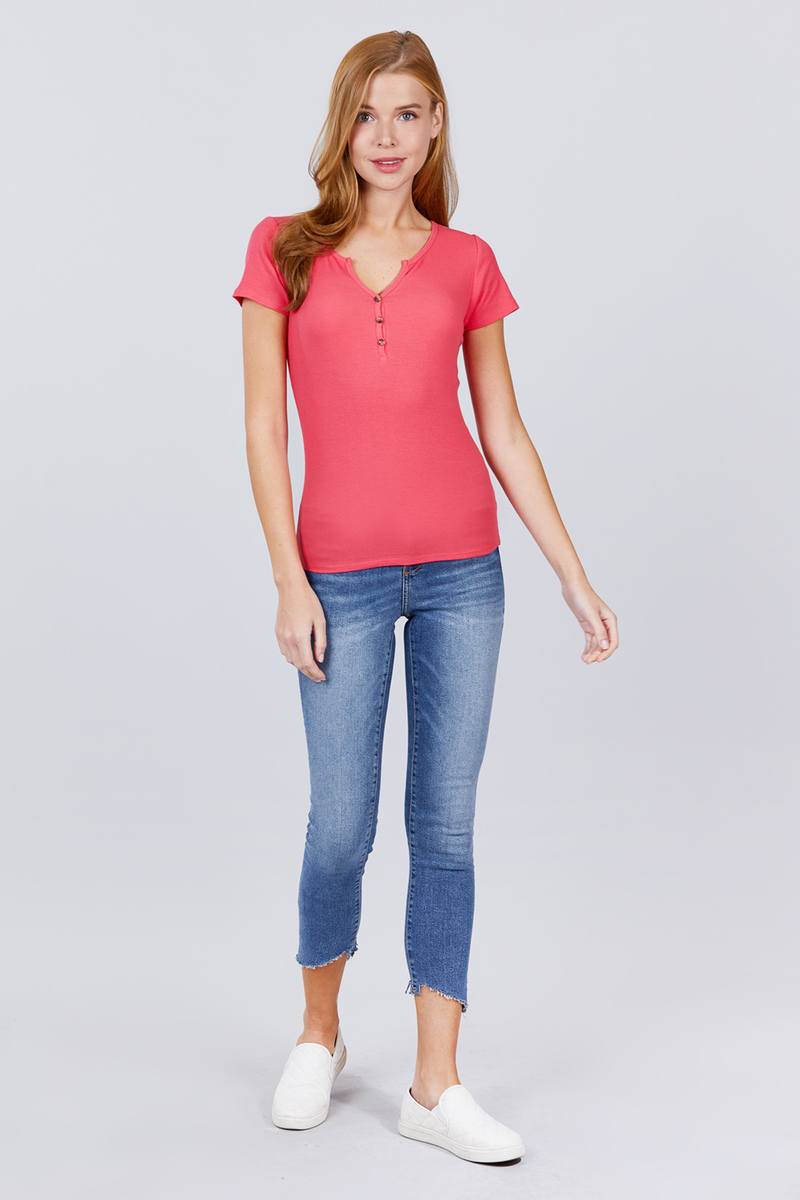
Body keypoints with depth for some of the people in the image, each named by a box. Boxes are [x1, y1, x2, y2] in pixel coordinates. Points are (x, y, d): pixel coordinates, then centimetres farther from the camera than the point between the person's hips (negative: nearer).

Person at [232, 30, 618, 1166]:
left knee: (445, 827, 5)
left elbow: (505, 435, 9)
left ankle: (436, 1085, 16)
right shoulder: (285, 249, 5)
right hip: (342, 576, -1)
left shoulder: (467, 262, 8)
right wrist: (289, 579, -7)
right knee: (342, 828, 4)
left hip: (462, 570, 2)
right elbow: (264, 427, 1)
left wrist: (578, 582, 6)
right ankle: (319, 1033, 31)